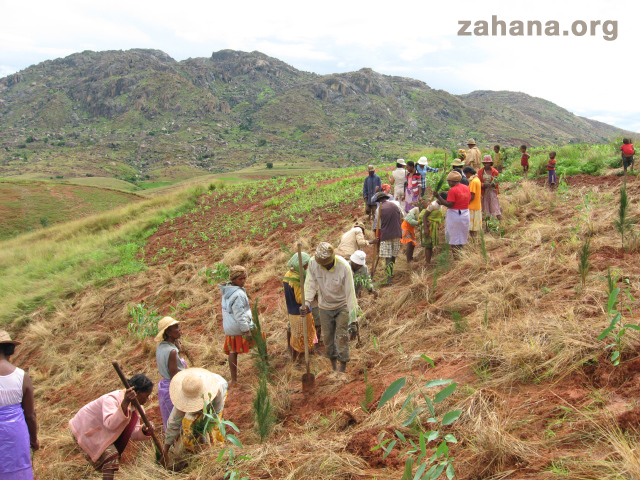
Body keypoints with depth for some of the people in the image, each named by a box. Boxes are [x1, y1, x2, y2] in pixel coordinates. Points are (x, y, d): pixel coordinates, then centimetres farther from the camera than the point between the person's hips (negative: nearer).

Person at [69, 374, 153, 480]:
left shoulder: (134, 404, -6)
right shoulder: (112, 399, -30)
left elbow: (133, 433, -4)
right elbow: (110, 425, -47)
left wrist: (144, 431, -25)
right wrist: (125, 403, -53)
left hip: (100, 430, 9)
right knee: (110, 455, -19)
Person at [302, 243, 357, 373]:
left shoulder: (344, 266, -26)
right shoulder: (313, 263, -19)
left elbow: (350, 292, -23)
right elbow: (310, 285, -13)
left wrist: (353, 319, -23)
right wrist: (306, 303, -31)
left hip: (342, 305, -3)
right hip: (324, 306, 3)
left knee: (342, 337, -2)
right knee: (327, 337, 11)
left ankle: (343, 368, 12)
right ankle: (334, 367, 29)